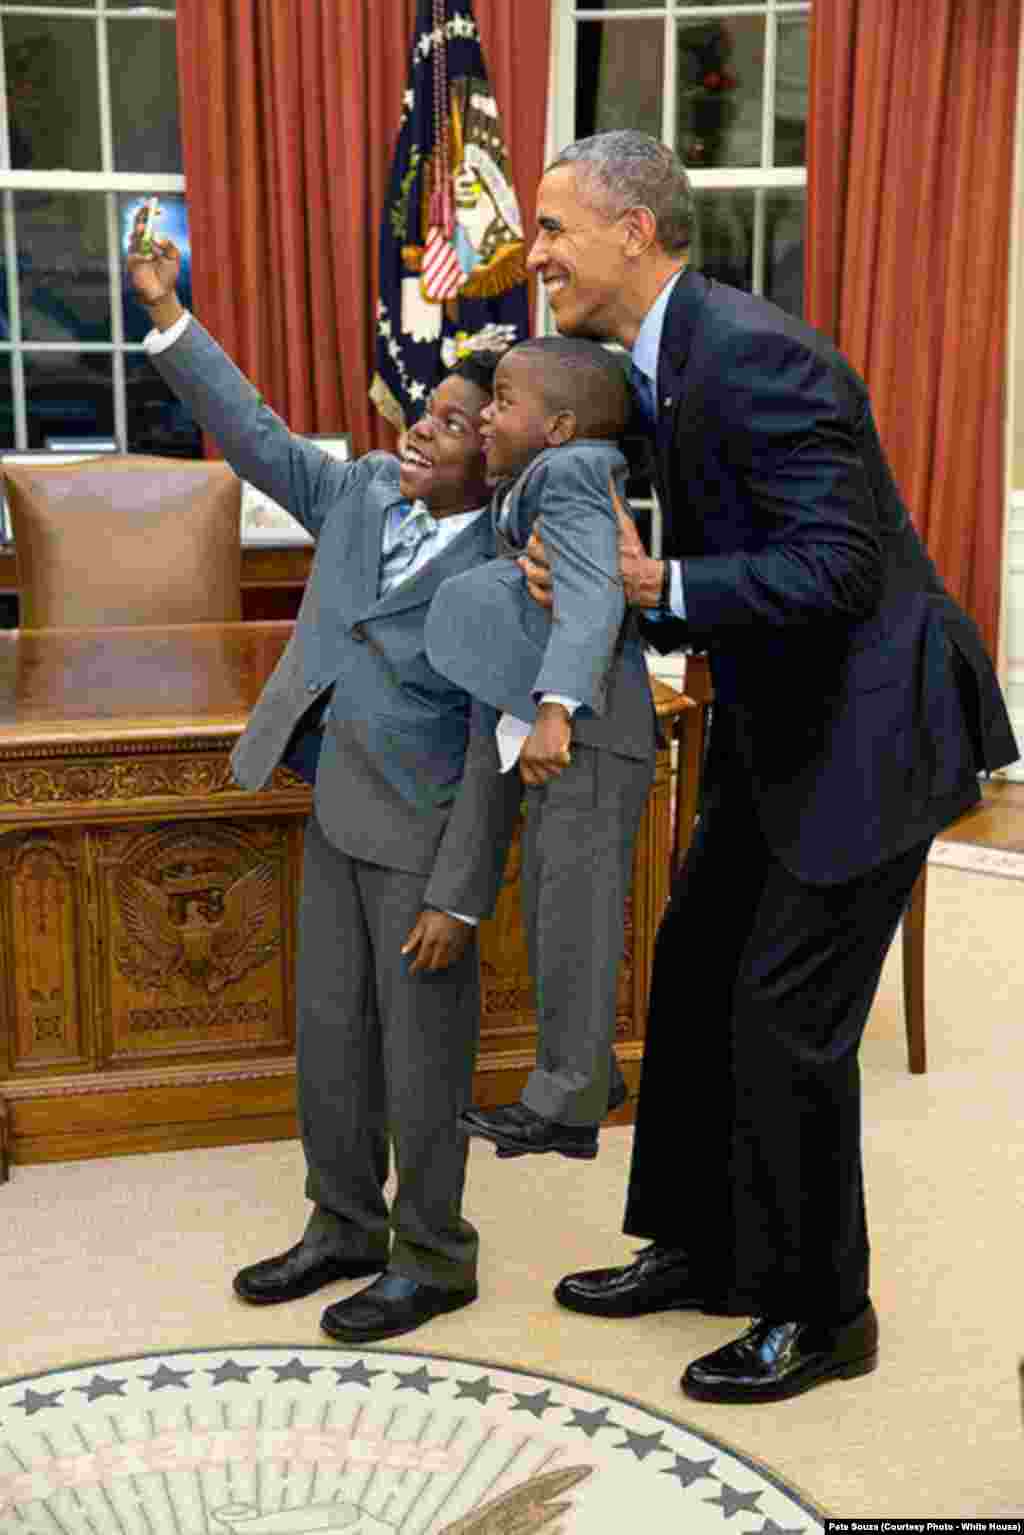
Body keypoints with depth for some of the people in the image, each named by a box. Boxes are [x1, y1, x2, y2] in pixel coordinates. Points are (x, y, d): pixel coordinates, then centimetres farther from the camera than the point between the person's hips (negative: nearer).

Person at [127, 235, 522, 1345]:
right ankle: (344, 1226, 35)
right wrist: (167, 316, 4)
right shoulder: (363, 495, 3)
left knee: (421, 1056, 5)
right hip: (336, 816, 7)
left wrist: (456, 894, -17)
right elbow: (258, 437, 9)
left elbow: (497, 755, -17)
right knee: (328, 1035, 17)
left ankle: (432, 1259, 24)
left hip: (422, 835, -7)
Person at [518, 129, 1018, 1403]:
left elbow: (838, 569, -27)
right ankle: (701, 1249, 32)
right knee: (696, 965, 15)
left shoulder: (756, 357, -23)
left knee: (786, 1012, -3)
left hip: (869, 722, -10)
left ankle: (819, 1313, 17)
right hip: (781, 721, 10)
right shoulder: (657, 364, 7)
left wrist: (660, 585, -27)